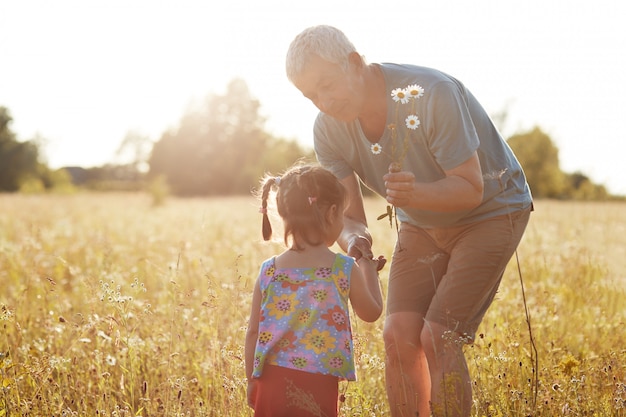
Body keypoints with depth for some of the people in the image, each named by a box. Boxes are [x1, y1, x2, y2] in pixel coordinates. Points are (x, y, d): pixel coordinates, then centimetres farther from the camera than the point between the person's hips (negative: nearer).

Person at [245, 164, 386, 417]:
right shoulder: (345, 269, -5)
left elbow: (253, 332, 6)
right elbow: (372, 312, 13)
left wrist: (251, 381, 18)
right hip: (317, 384, -3)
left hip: (271, 380, 3)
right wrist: (369, 269, 27)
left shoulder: (269, 271, 1)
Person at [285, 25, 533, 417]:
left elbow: (471, 189, -27)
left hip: (491, 212, -5)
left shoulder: (433, 95, -32)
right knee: (399, 335, -7)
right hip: (422, 223, 5)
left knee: (438, 338, -17)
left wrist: (415, 194, -47)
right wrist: (354, 237, -35)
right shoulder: (329, 129, -15)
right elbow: (348, 216, -11)